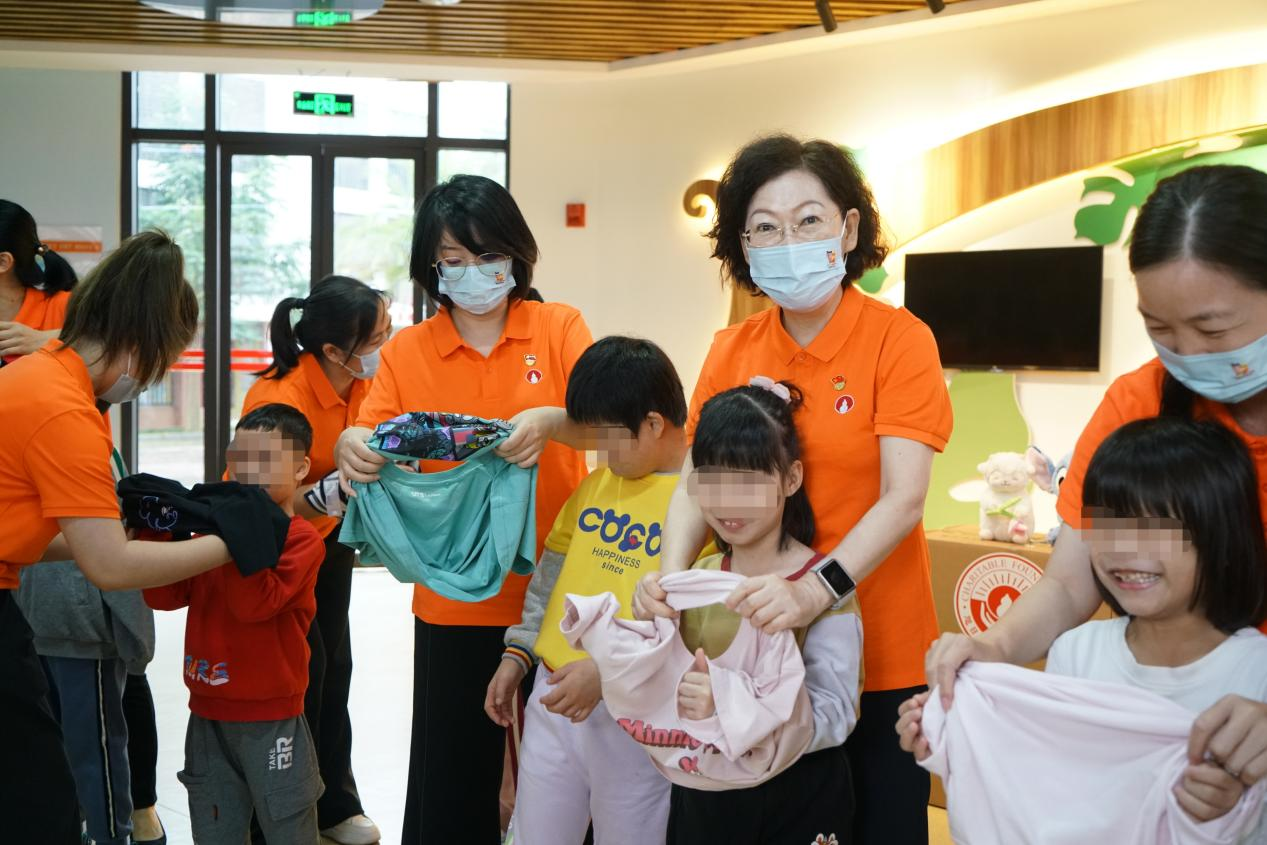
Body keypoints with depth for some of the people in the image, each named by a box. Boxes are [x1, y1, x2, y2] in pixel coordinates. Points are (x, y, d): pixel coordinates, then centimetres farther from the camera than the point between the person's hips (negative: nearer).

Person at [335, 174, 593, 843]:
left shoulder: (560, 327, 2)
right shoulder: (406, 350, 5)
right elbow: (366, 445, -4)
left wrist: (551, 420, -32)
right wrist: (351, 448, -28)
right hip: (453, 601, 1)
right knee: (450, 787, 7)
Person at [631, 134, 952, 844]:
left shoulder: (899, 339, -9)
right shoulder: (732, 350, 4)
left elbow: (903, 499, -18)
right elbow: (697, 484, 1)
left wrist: (818, 589, -33)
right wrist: (672, 574, -19)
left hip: (875, 655, -3)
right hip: (753, 648, 4)